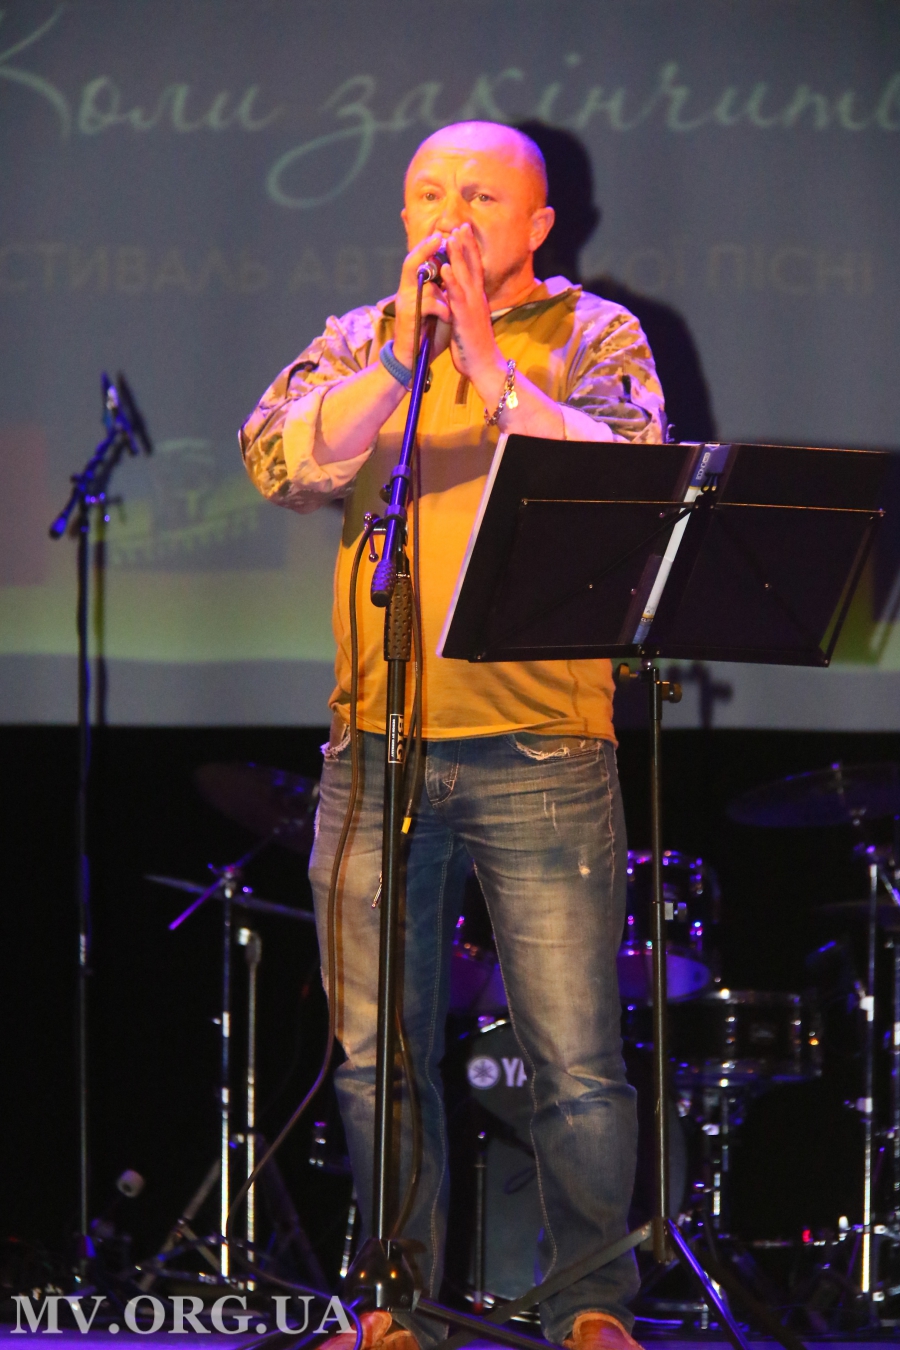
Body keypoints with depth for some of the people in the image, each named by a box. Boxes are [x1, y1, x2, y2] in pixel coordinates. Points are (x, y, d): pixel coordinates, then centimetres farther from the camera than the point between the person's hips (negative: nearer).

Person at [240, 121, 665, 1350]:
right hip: (379, 744, 3)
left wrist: (484, 356, -18)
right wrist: (402, 357, -15)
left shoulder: (594, 337, 5)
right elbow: (285, 465, -5)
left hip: (543, 752, -3)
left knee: (576, 1064, -4)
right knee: (377, 1059, 6)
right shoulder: (355, 345, 13)